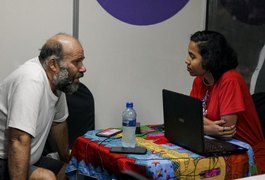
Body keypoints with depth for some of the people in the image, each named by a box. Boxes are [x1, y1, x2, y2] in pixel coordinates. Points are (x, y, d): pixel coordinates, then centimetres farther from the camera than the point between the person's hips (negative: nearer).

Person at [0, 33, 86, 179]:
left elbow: (58, 122, 16)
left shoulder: (57, 79, 0)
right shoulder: (32, 80, -27)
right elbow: (19, 141, -32)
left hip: (29, 160, 9)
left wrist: (67, 161, 25)